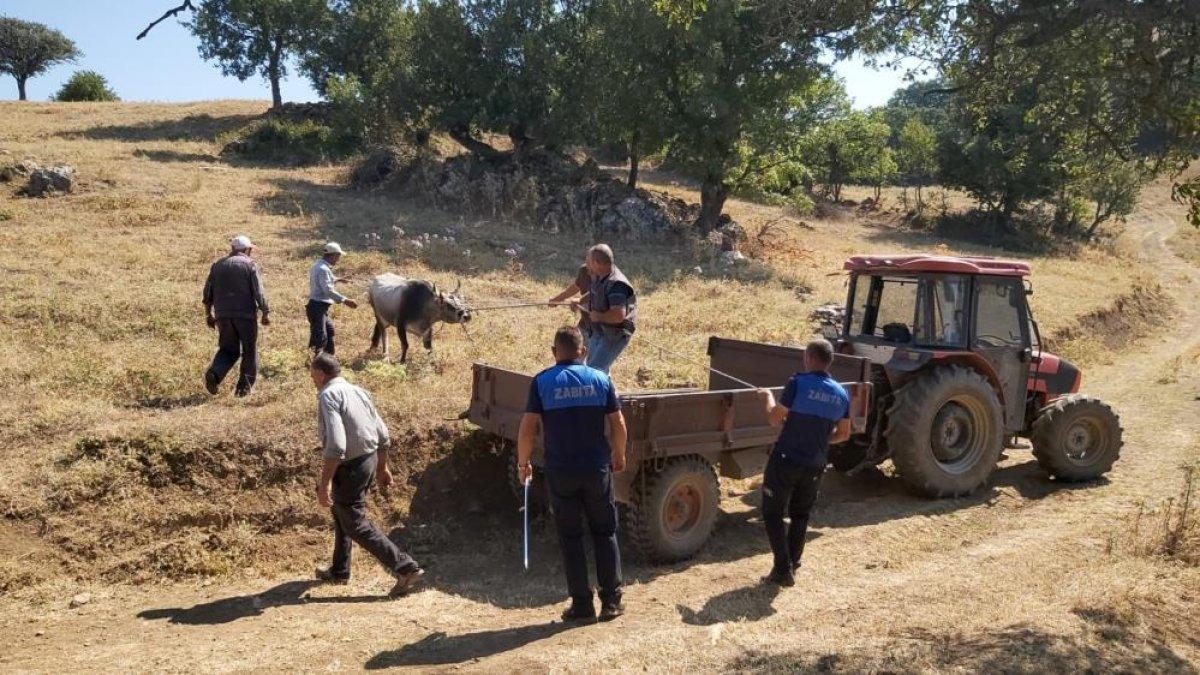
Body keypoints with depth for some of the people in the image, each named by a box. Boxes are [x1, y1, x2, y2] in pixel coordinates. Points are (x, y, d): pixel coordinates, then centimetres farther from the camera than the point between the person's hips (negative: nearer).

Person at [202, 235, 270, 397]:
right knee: (249, 351, 9)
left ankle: (214, 373, -10)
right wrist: (266, 312, -2)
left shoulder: (218, 265, 10)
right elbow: (258, 292, -9)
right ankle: (244, 386, 10)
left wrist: (208, 314, 19)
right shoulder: (250, 265, -3)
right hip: (246, 315, -4)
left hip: (223, 315, 4)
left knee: (228, 349, 15)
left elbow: (208, 292, 11)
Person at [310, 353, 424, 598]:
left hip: (349, 467, -9)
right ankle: (339, 571, 39)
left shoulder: (328, 396, -17)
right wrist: (382, 467, 22)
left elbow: (336, 445, -28)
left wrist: (324, 482, -25)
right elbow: (382, 435, 11)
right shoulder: (358, 391, 8)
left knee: (356, 525, 1)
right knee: (341, 513, 25)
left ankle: (405, 568, -3)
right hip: (369, 460, 9)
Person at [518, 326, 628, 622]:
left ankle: (581, 604, 13)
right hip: (597, 470, 1)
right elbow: (618, 425, -1)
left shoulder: (542, 382, -5)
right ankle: (611, 601, 16)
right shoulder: (600, 379, 0)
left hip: (560, 472, -1)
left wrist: (523, 463, 5)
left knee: (570, 537, 10)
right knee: (605, 533, 15)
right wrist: (619, 456, 15)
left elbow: (527, 429, -9)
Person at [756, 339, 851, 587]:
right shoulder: (841, 394, 3)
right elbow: (843, 435, 11)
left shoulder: (799, 383, -15)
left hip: (786, 460, -5)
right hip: (815, 465, 5)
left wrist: (768, 396, 10)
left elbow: (775, 418, -8)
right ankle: (792, 565, 23)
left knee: (773, 513, 7)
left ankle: (783, 569, 2)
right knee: (800, 515, 21)